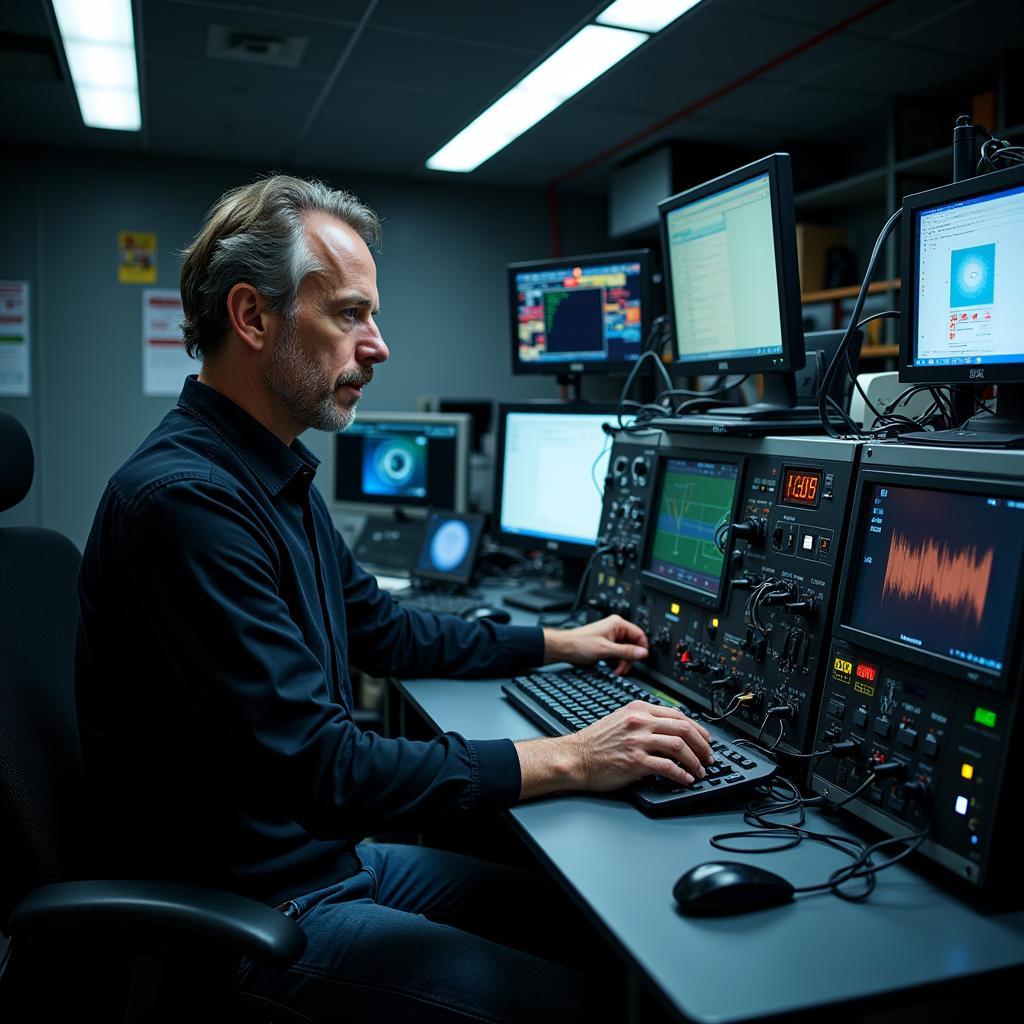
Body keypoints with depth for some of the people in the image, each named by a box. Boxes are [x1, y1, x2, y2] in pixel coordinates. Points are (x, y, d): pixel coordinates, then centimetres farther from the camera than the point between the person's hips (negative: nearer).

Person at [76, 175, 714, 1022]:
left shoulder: (279, 477, 7)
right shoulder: (183, 498, -26)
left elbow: (383, 631, 18)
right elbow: (319, 769, -29)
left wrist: (557, 644, 17)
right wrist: (568, 760, -24)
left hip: (332, 854, 9)